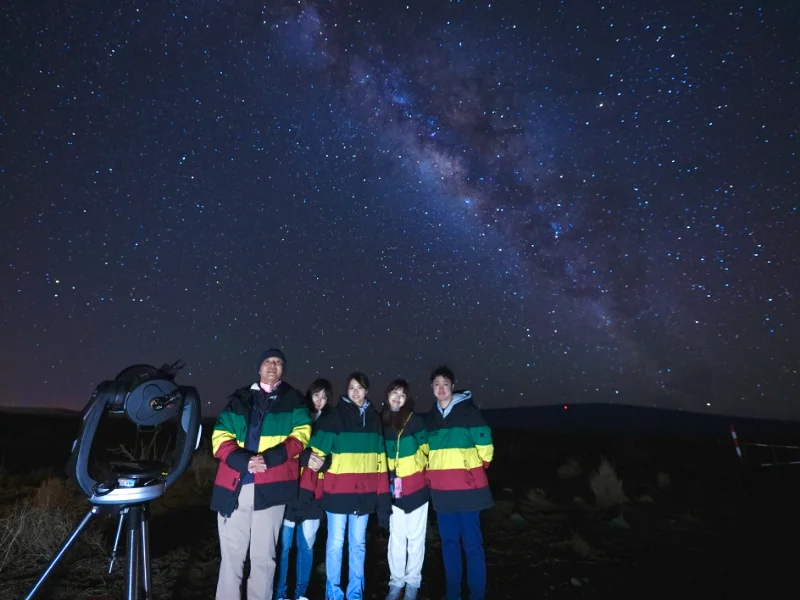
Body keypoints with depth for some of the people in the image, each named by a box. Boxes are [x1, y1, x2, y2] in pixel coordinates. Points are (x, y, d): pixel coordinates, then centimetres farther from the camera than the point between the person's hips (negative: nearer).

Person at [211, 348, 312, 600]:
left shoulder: (293, 399, 9)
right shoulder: (238, 399, 12)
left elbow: (300, 435, -2)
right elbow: (220, 437, 4)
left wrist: (270, 458, -17)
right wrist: (243, 460, -15)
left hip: (270, 487, -1)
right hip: (234, 486, 2)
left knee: (263, 555, 8)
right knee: (231, 555, 9)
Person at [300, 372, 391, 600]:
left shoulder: (374, 419, 6)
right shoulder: (334, 416, -6)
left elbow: (380, 459, 9)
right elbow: (316, 453, -9)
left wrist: (383, 494, 7)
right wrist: (308, 490, -15)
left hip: (364, 493, 3)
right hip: (337, 491, -3)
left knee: (358, 543, 14)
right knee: (336, 543, 6)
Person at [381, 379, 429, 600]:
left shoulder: (415, 420, -8)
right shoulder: (382, 422, 2)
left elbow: (425, 450, -5)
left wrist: (420, 473, -2)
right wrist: (386, 480, 11)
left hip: (416, 487, -3)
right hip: (395, 489, 3)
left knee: (415, 537, 8)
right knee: (396, 538, 10)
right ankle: (396, 582, 25)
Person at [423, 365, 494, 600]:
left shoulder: (469, 411, -7)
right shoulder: (429, 417, 9)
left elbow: (485, 445, -6)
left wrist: (477, 468, 4)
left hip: (467, 487, -4)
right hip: (441, 490, 5)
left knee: (472, 544, 2)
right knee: (449, 543, 13)